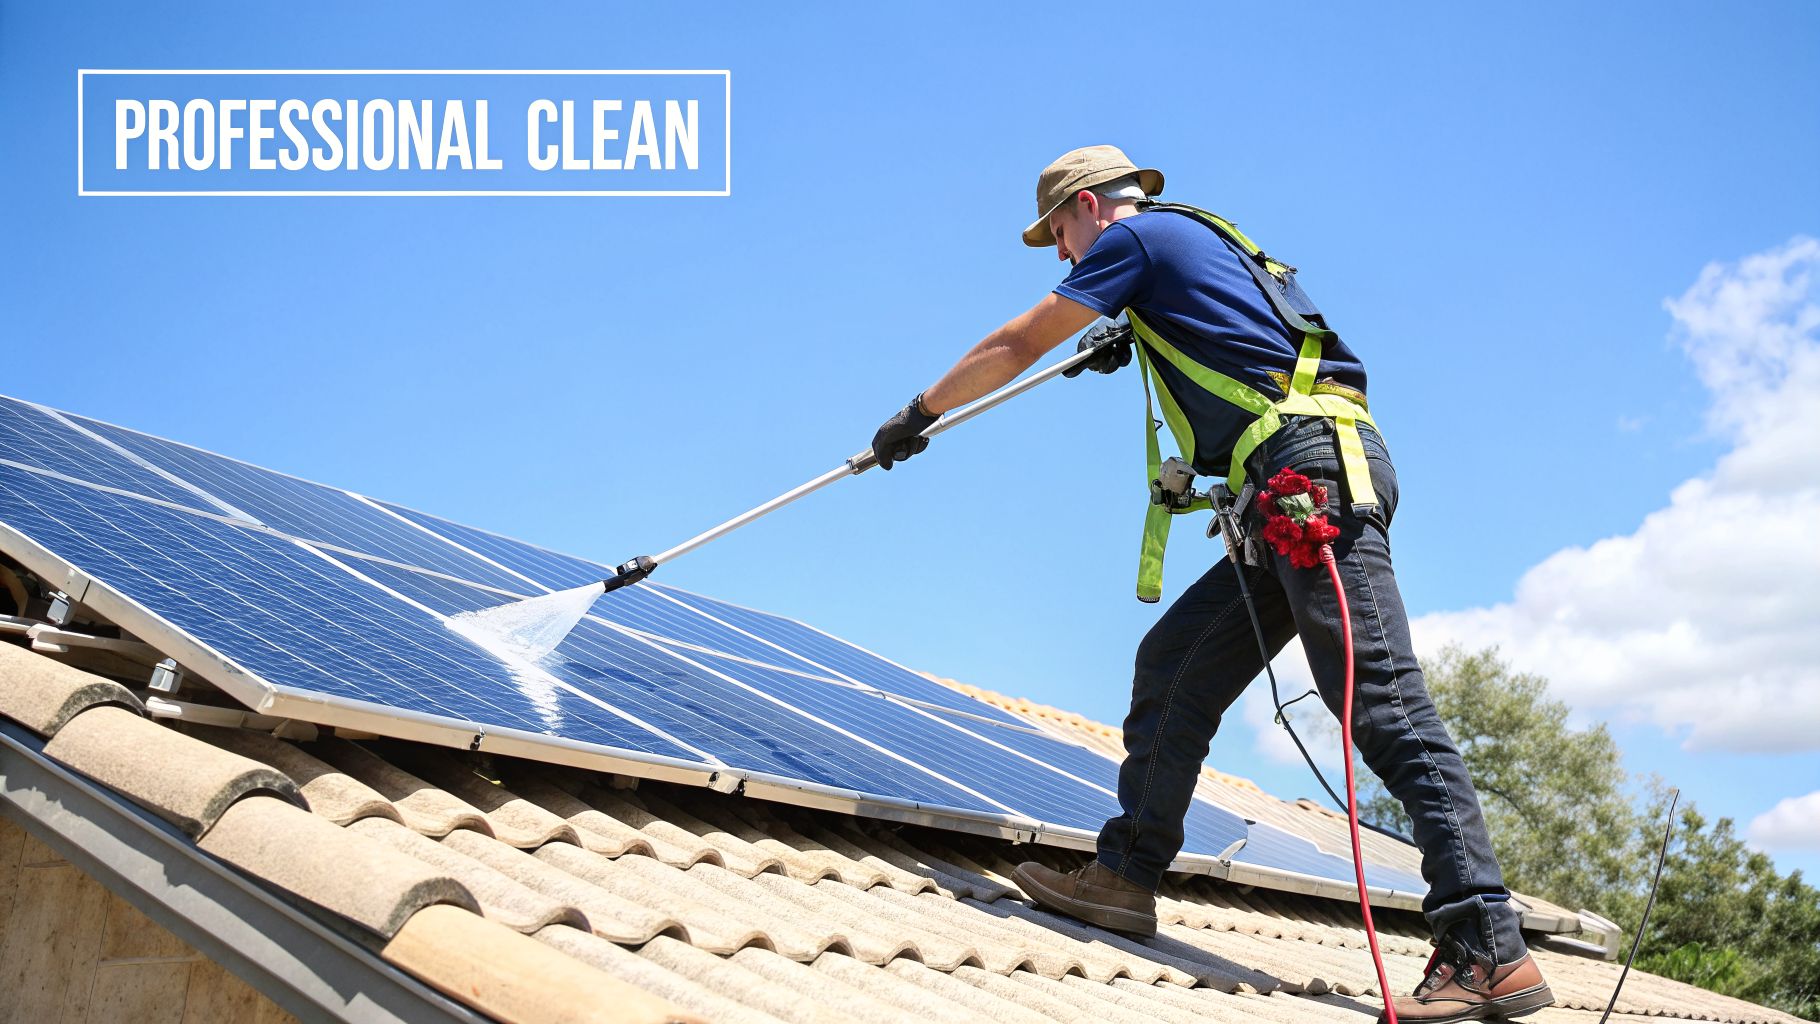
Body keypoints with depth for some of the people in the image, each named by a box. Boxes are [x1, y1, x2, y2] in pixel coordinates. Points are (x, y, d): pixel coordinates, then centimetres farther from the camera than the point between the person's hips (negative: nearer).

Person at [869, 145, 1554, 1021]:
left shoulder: (1136, 236, 5)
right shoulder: (1202, 241, 30)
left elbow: (1015, 346, 8)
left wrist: (920, 413, 21)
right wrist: (1131, 340, 61)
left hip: (1315, 462, -10)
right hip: (1297, 497, 10)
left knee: (1383, 707, -16)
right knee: (1172, 664, 9)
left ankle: (1490, 953, -18)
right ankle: (1125, 877, 11)